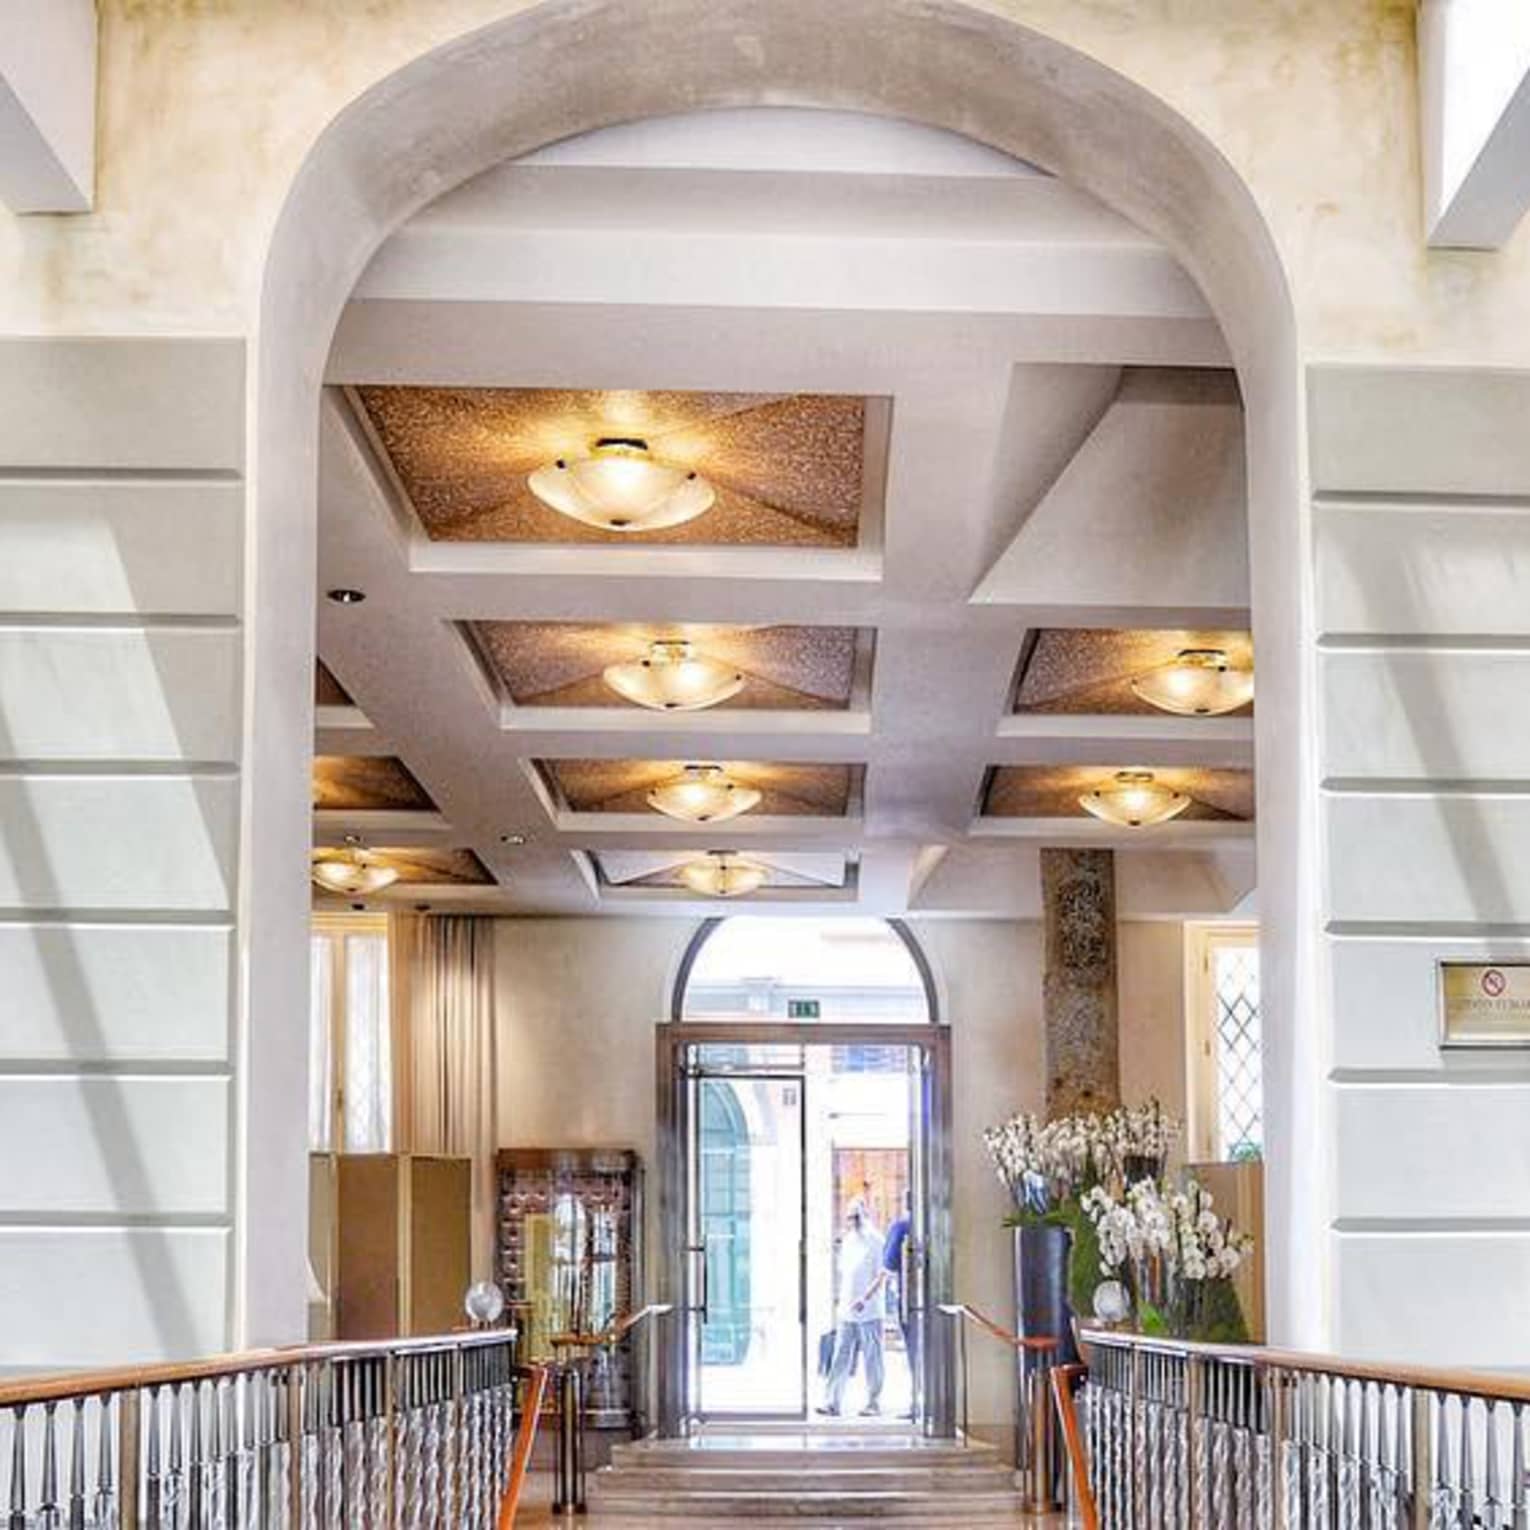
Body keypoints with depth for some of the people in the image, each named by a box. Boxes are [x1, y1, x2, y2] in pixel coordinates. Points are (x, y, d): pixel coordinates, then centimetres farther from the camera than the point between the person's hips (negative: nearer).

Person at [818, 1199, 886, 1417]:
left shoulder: (874, 1241, -7)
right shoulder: (847, 1241, 13)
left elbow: (881, 1276, -10)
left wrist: (865, 1299, -20)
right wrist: (841, 1300, 14)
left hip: (870, 1311, -6)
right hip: (847, 1312, 6)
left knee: (872, 1359, 3)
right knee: (841, 1358, 0)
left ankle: (873, 1402, 12)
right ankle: (833, 1403, -3)